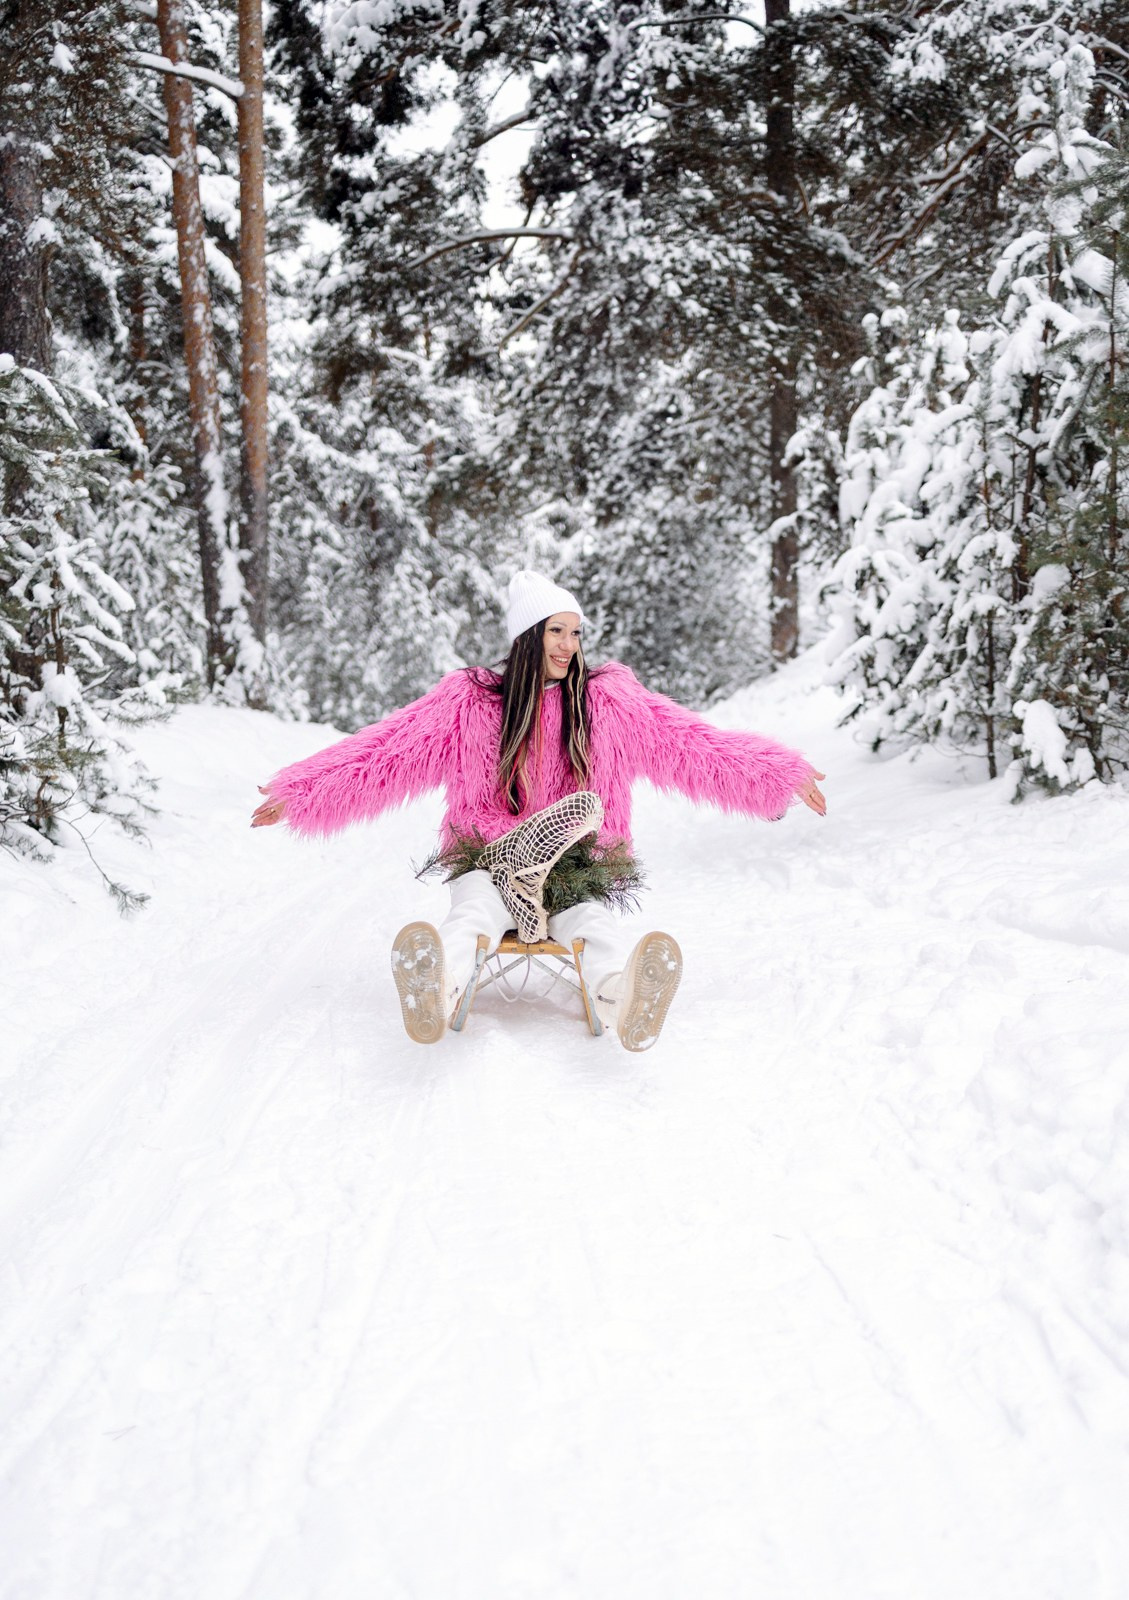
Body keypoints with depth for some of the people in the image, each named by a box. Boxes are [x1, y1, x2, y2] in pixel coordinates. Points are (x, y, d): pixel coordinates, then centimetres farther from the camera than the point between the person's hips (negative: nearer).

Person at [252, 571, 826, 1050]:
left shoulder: (610, 700, 5)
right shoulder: (470, 701, 2)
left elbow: (692, 744, 3)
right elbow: (386, 750, 0)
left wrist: (783, 775, -2)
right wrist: (298, 792, -5)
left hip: (578, 867, 1)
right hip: (490, 862, -1)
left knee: (591, 921, -33)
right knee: (472, 913, -35)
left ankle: (623, 998, -67)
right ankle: (436, 990, -69)